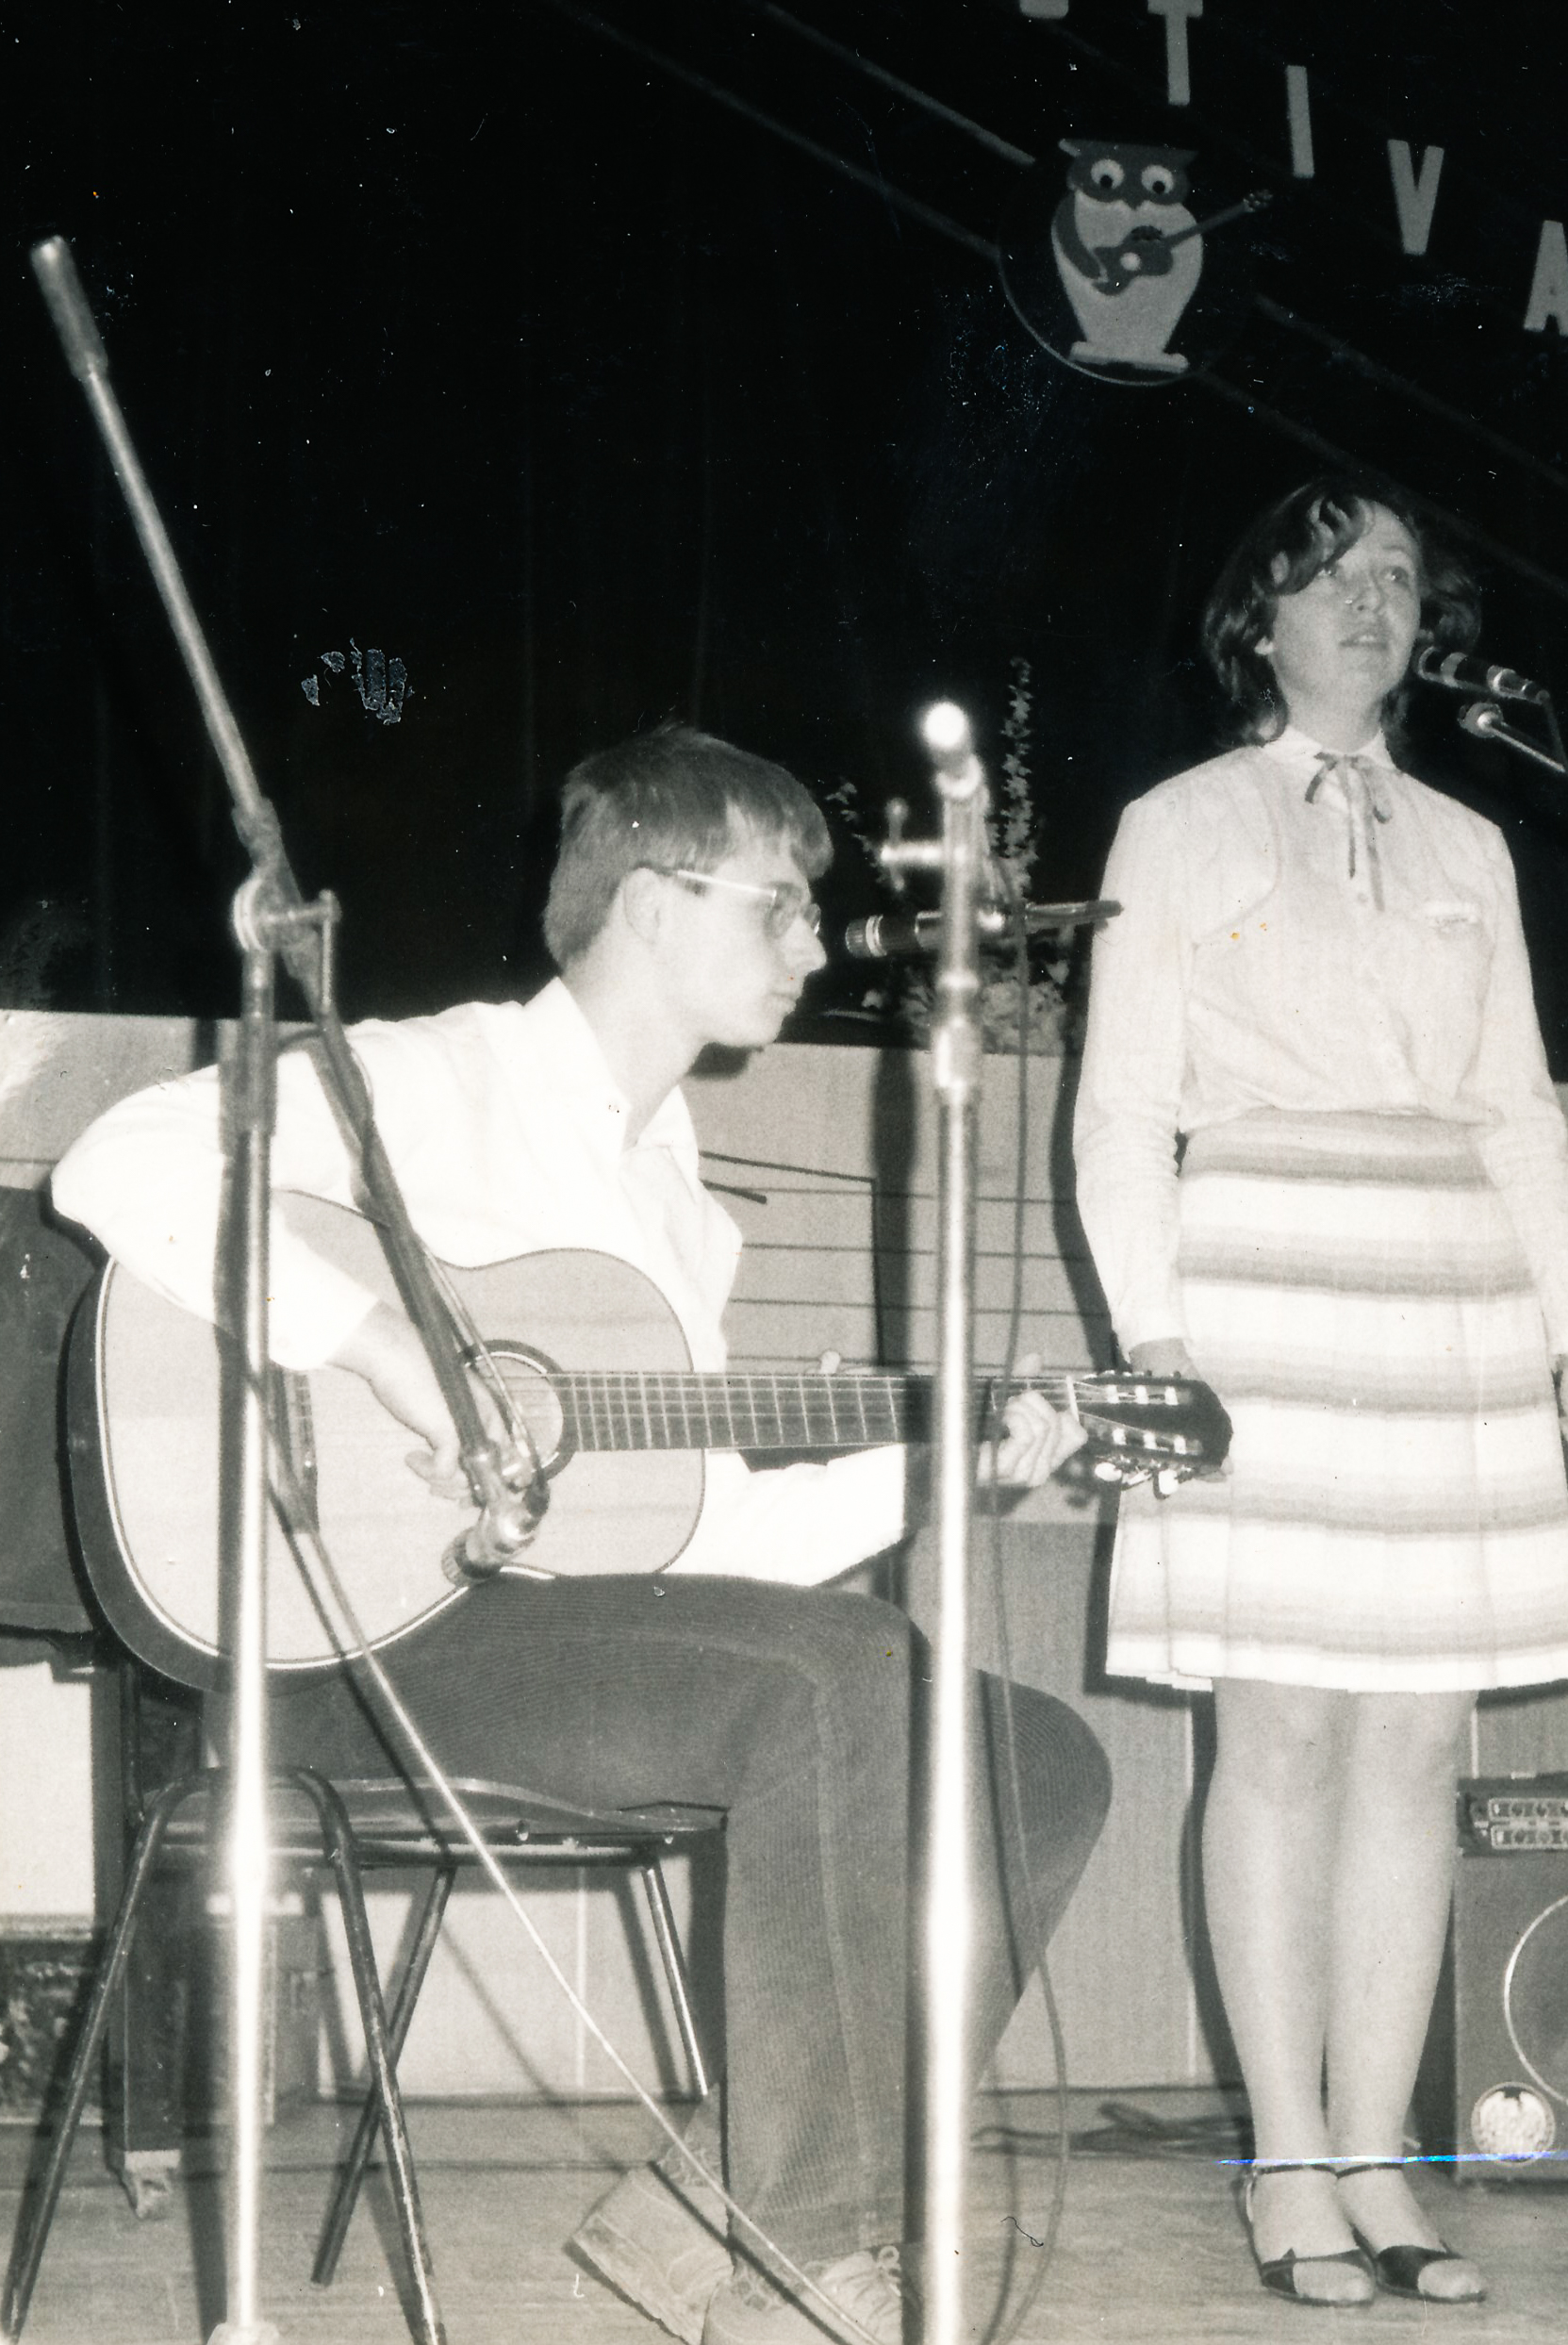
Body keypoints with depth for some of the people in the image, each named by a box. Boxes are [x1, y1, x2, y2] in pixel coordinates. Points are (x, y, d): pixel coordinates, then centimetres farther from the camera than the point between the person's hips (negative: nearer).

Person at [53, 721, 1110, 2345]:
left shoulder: (666, 1176, 22)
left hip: (604, 1635, 9)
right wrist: (386, 1347, -25)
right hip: (390, 1632, -9)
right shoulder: (440, 1082, -4)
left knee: (1043, 1764, -5)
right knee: (839, 1674, -31)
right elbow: (121, 1165, -20)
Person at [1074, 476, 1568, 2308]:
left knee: (1415, 1742, 0)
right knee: (1283, 1733, -6)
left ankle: (1374, 2158, 4)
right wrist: (1151, 1333, -8)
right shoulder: (1178, 830, 8)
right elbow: (1122, 1110, 3)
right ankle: (1290, 2163, -1)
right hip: (1261, 1282, -4)